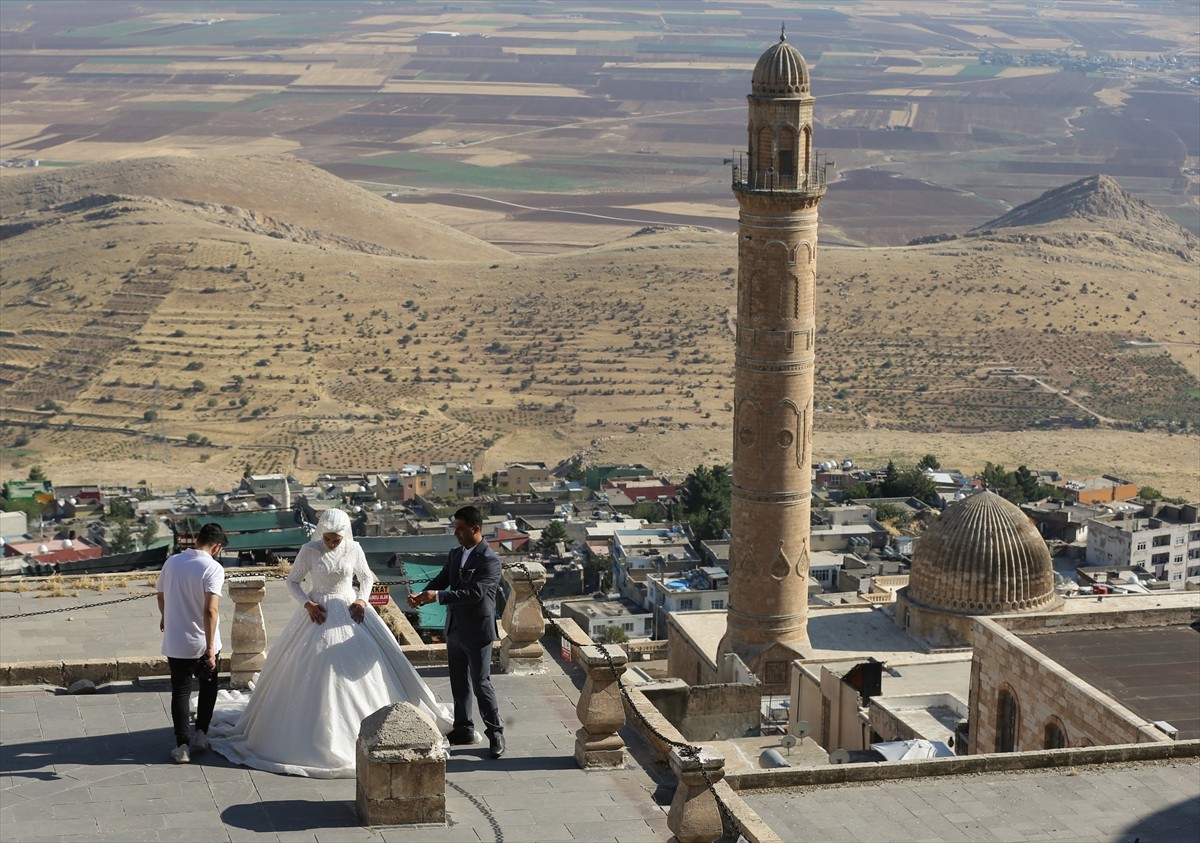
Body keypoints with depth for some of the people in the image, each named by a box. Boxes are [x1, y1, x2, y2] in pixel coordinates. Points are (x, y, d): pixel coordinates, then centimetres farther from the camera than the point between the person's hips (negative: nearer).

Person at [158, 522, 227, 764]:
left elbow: (161, 595, 16)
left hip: (175, 643, 3)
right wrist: (210, 648, -22)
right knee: (208, 686, 22)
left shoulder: (172, 562, -1)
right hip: (202, 643, -3)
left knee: (180, 691, 12)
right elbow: (210, 610, -25)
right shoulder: (213, 568, -16)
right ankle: (201, 735, 21)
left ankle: (182, 746, 9)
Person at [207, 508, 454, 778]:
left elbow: (366, 577, 12)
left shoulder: (354, 549, -3)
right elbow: (292, 581, 1)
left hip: (350, 612, 2)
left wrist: (362, 599, -5)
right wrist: (308, 604, -12)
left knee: (361, 667, 1)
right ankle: (317, 733, 6)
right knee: (315, 671, -4)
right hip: (319, 614, -2)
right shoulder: (309, 551, -9)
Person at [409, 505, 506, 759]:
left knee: (481, 684, -4)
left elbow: (474, 593, -26)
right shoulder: (454, 555, 9)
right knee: (459, 683, 15)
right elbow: (442, 580, 6)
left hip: (477, 631, -8)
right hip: (455, 630, 8)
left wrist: (438, 596, -28)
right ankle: (463, 730, 26)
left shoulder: (489, 560, -17)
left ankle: (495, 734, 7)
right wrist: (422, 596, -15)